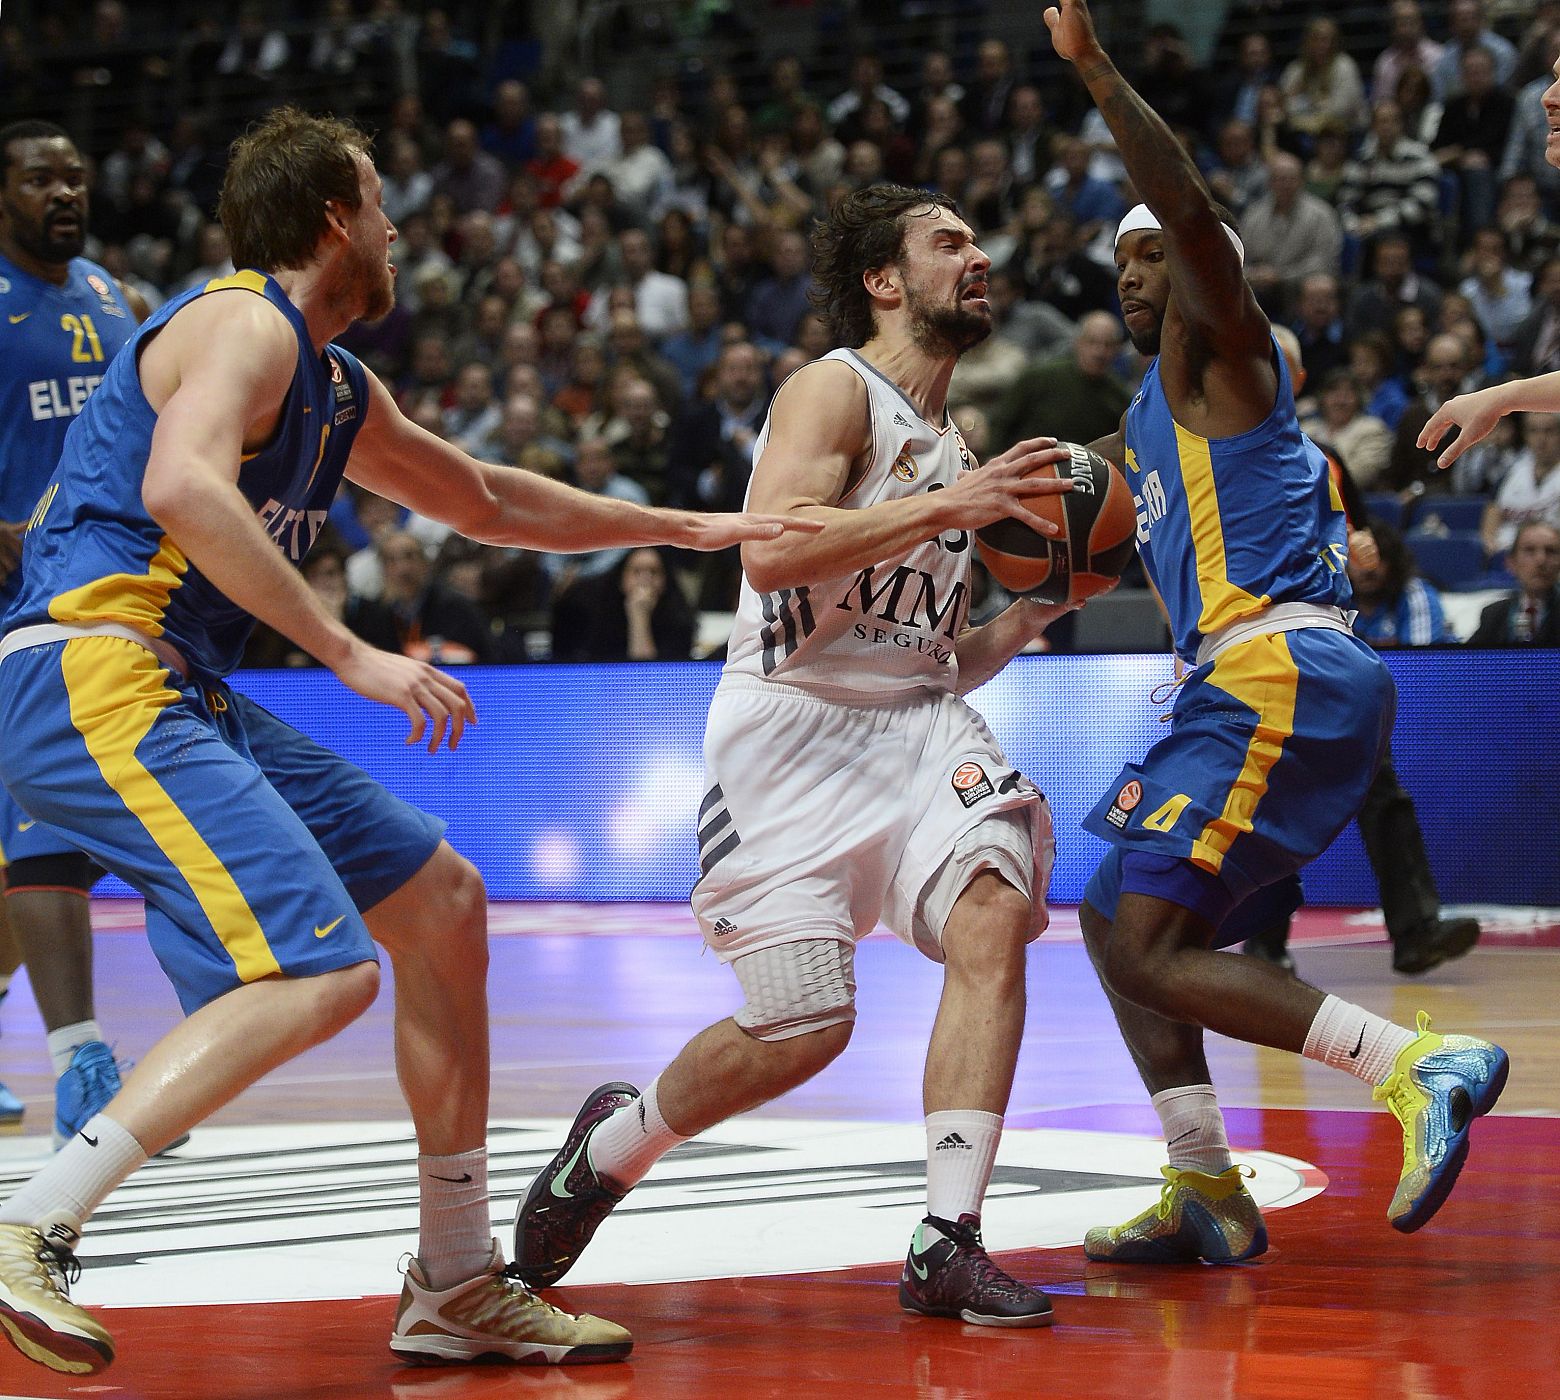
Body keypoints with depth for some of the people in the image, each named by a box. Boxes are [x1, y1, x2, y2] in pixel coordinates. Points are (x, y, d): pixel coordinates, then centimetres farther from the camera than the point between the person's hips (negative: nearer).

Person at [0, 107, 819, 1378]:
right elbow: (183, 484, -26)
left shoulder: (335, 390, 24)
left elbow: (483, 501, 39)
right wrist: (352, 655, -27)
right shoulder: (247, 323, -7)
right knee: (320, 974, -24)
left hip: (177, 698, 10)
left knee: (444, 904, 13)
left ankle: (458, 1290, 17)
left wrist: (691, 529, 40)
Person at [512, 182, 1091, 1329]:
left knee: (993, 912, -22)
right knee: (804, 1026, -12)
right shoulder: (835, 390, -5)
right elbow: (773, 549, -23)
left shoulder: (954, 444, 19)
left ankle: (947, 1247, -20)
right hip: (793, 724, -7)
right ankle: (614, 1142, 20)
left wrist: (1041, 605, 8)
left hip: (917, 720, 7)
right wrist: (950, 507, -23)